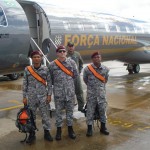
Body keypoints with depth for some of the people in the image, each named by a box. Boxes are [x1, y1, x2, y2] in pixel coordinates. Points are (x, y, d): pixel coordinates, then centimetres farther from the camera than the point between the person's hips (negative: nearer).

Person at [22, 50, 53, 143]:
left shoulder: (46, 69, -1)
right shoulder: (27, 69, 0)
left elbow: (49, 83, 2)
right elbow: (25, 84, 3)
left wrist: (49, 95, -4)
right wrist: (24, 97, 2)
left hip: (43, 96, -1)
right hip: (31, 97, 1)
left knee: (45, 115, 5)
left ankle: (47, 133, 18)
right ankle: (32, 134, 21)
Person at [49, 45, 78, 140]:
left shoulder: (71, 62, -1)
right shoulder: (52, 65, -4)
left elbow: (76, 75, 8)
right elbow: (50, 78, 5)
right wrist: (57, 83, 8)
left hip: (70, 90, 1)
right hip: (58, 91, -1)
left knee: (70, 109, 11)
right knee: (58, 110, 8)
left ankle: (70, 128, 24)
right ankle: (59, 129, 20)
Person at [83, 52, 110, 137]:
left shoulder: (105, 69, 0)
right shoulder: (87, 69, -8)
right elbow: (85, 79, 7)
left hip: (101, 92, 2)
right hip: (91, 93, -2)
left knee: (103, 109, 6)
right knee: (90, 110, 2)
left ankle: (103, 127, 20)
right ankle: (89, 128, 12)